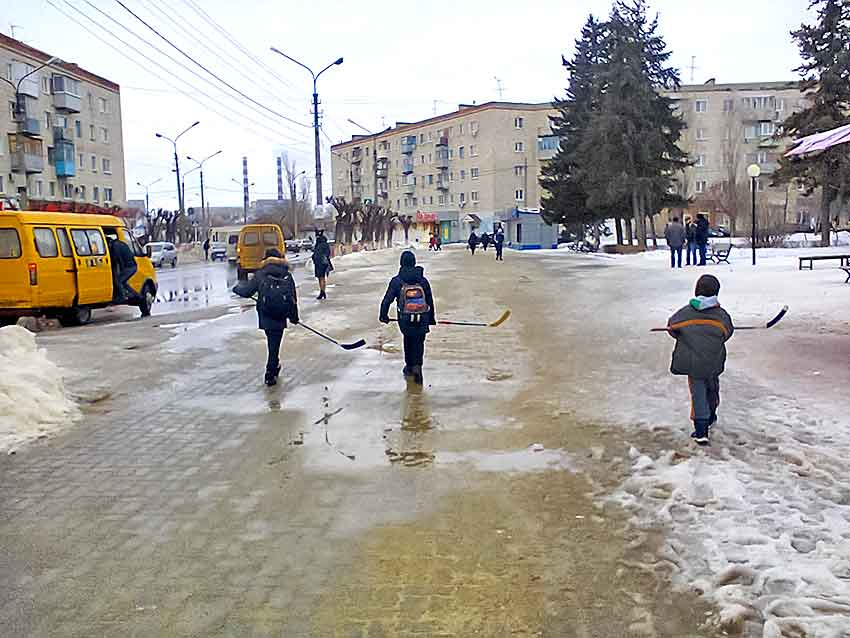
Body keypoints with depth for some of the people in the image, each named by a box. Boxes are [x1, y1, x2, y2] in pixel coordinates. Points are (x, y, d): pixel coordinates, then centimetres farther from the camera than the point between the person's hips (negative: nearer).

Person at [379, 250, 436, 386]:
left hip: (405, 320, -1)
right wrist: (431, 318, 19)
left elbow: (387, 300, -4)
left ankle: (409, 366, 32)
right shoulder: (423, 280, 2)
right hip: (422, 320, 1)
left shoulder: (396, 281, -4)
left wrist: (383, 316, 11)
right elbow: (430, 301, 8)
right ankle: (417, 366, -7)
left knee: (408, 340, 23)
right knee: (419, 343, 14)